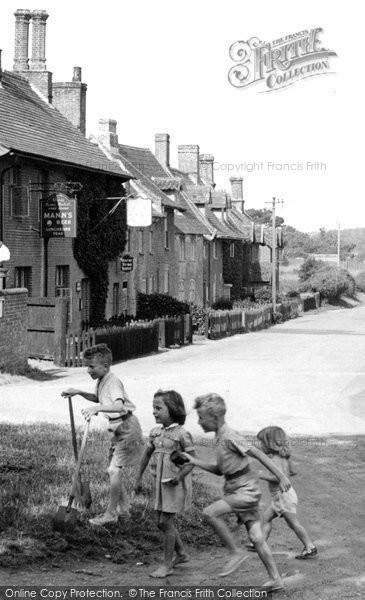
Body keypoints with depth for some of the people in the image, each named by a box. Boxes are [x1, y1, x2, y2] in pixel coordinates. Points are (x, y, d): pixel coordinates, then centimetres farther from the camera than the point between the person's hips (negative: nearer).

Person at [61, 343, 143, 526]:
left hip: (128, 430, -10)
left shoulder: (113, 382, -22)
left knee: (115, 471, -12)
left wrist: (96, 408, -51)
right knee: (114, 471, 15)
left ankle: (110, 514, -4)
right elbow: (98, 398, 29)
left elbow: (119, 406, -39)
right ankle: (124, 507, 29)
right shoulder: (101, 381, 7)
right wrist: (79, 393, 16)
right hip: (117, 431, 10)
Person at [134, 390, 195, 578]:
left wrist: (180, 476, -28)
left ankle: (167, 564, 4)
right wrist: (138, 478, 15)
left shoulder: (181, 435, -15)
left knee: (166, 522, -5)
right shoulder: (156, 432, 4)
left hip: (175, 484, -7)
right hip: (159, 482, 7)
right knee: (163, 523, 14)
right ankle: (181, 554, 33)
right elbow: (146, 455, 15)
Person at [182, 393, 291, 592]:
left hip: (246, 488, -9)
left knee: (210, 512, -20)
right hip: (235, 489, 9)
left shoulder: (229, 437, -15)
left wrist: (280, 476, -19)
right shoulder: (220, 438, 13)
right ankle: (275, 579, 8)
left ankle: (236, 553, -10)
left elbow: (257, 454, -17)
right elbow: (219, 470, 21)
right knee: (256, 537, 6)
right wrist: (194, 461, 11)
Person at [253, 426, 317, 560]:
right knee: (266, 517, 15)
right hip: (280, 497, 10)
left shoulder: (275, 459, -20)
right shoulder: (284, 457, 9)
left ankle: (310, 547, 4)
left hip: (283, 495, -10)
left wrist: (263, 475, -22)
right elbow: (292, 472, 20)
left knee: (293, 523, -2)